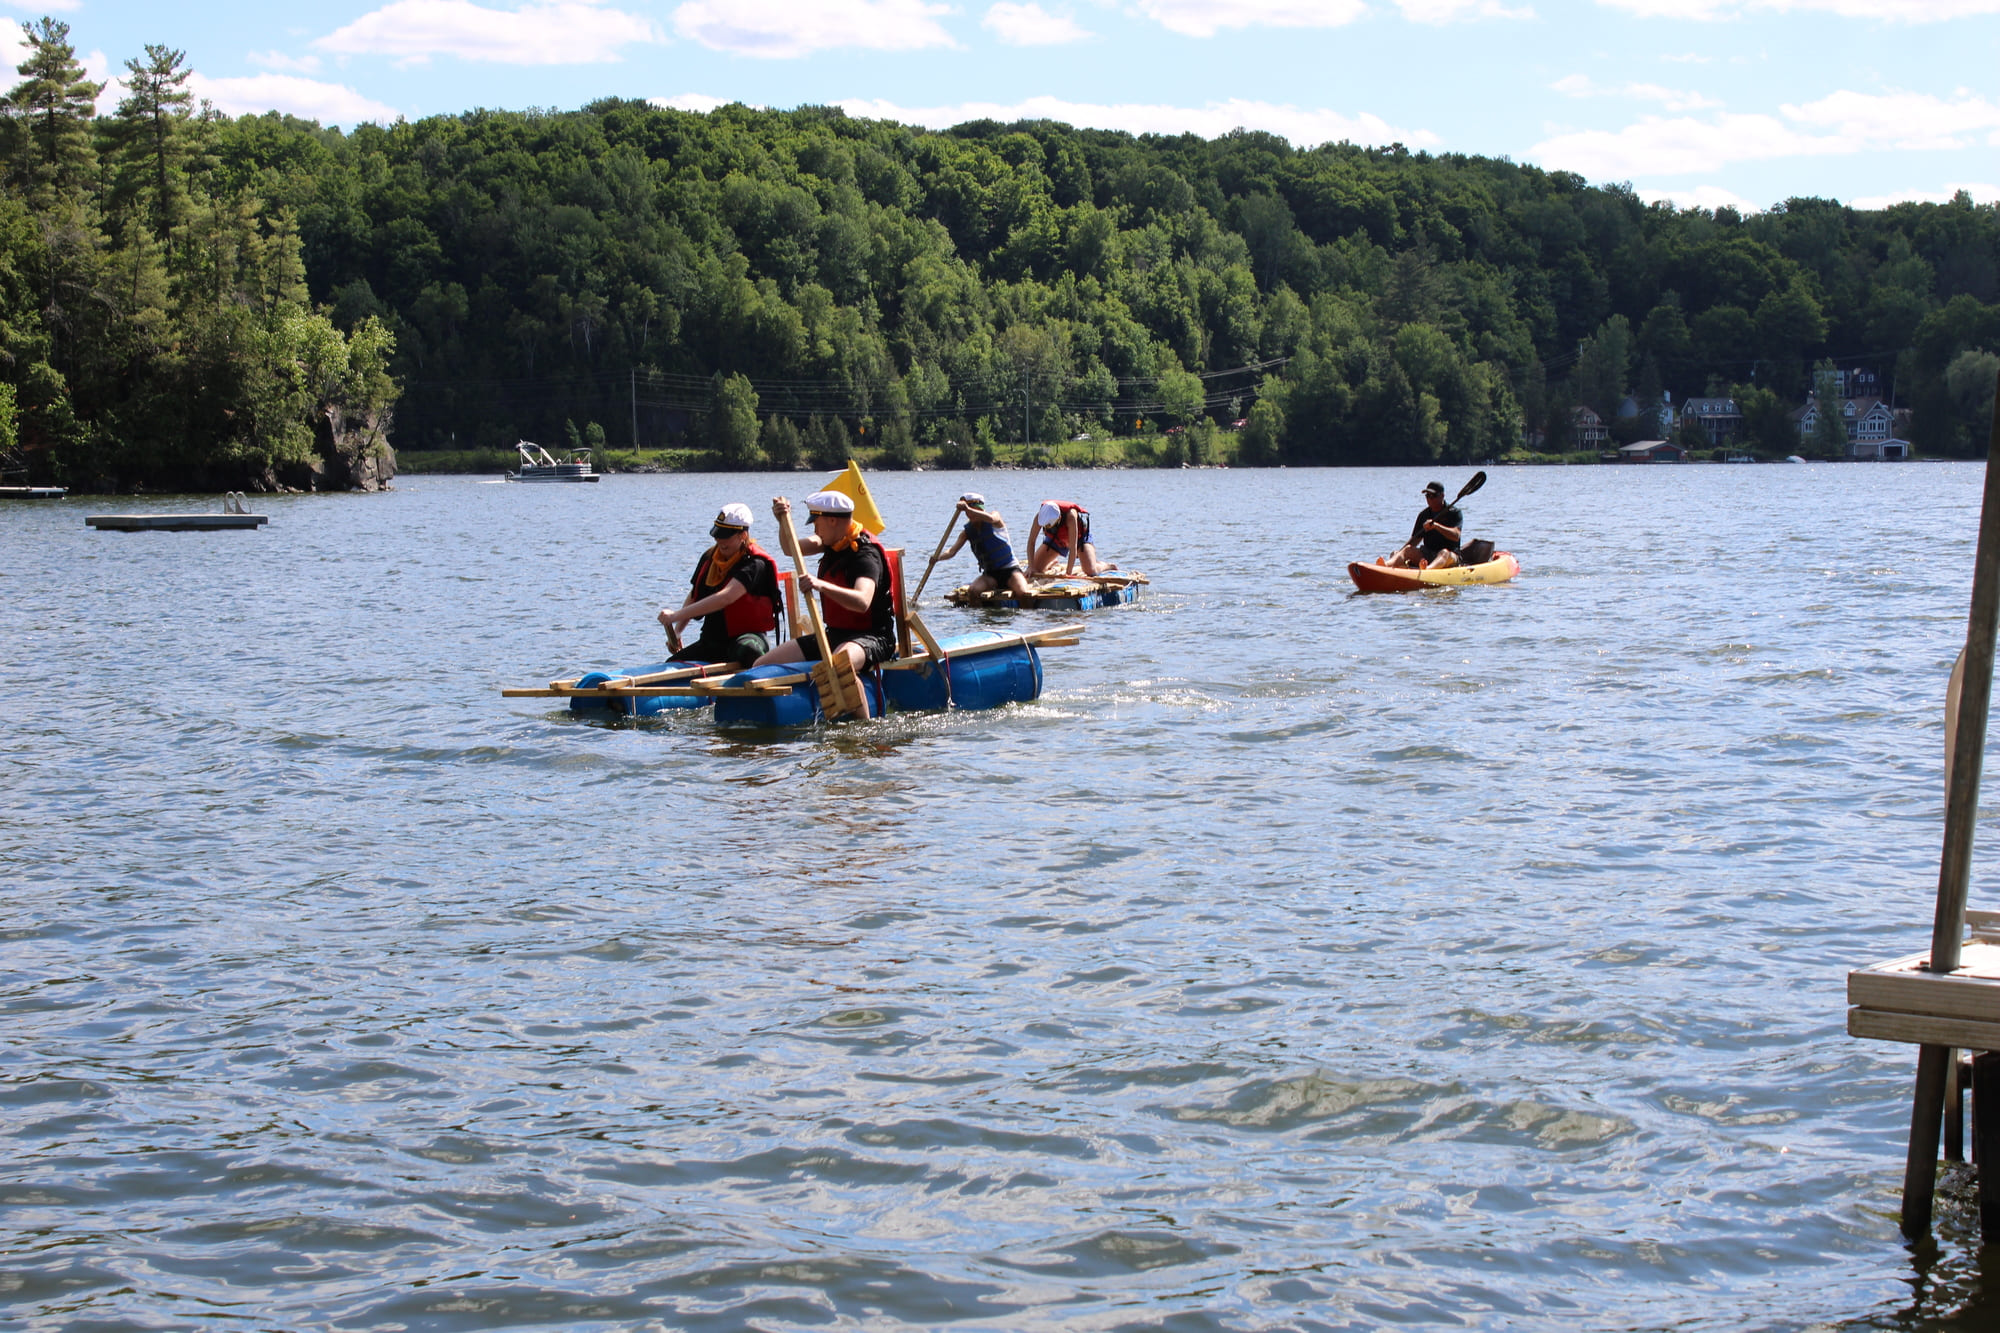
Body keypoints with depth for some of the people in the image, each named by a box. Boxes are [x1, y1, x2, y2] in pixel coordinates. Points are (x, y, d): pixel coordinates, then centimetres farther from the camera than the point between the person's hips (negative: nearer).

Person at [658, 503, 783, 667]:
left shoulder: (755, 564, -17)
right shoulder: (709, 558, 8)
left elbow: (725, 598, -30)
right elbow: (693, 597, 20)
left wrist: (677, 615, -33)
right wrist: (675, 632, 5)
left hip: (747, 635, -7)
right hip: (713, 641, 7)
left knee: (749, 651, -42)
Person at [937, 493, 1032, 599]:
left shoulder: (995, 514, -6)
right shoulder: (968, 531, 3)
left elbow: (990, 518, -32)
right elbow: (952, 551, -5)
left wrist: (968, 509, -44)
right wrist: (937, 557, -27)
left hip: (1009, 569, -4)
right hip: (990, 574, 4)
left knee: (1023, 593, -31)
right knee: (972, 590, -26)